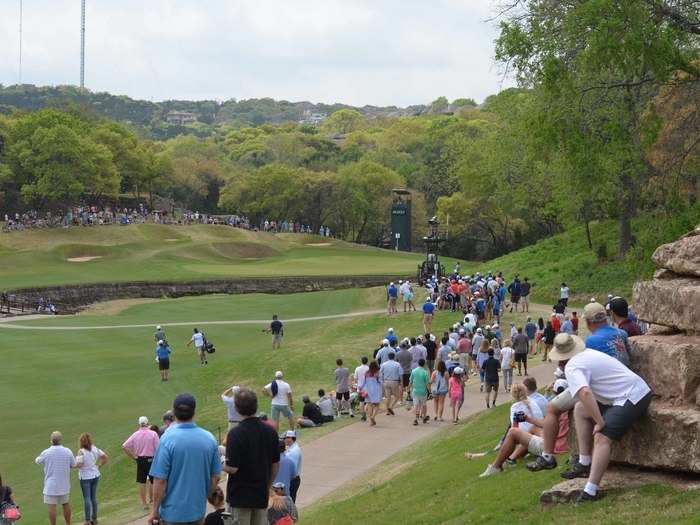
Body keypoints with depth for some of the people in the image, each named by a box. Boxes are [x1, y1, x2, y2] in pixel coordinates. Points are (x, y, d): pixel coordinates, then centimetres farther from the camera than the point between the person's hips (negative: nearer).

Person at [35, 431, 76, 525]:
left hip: (51, 485, -3)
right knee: (66, 505, 18)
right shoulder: (68, 452, -6)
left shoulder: (46, 453, -12)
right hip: (64, 485, 3)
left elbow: (37, 461, 6)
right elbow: (74, 465, 5)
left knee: (52, 507, 1)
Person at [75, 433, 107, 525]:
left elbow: (78, 465, -25)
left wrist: (77, 457, -6)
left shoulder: (81, 452, -19)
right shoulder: (95, 449, -1)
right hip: (95, 475, 6)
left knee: (86, 498, 1)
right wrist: (98, 466, 8)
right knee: (94, 497, 15)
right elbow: (105, 457, 3)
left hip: (85, 477, -6)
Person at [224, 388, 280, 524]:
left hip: (240, 495, -5)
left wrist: (221, 465, 3)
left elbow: (232, 468, -19)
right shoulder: (270, 432, 0)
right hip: (261, 495, 5)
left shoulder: (236, 433, -17)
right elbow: (275, 466, 6)